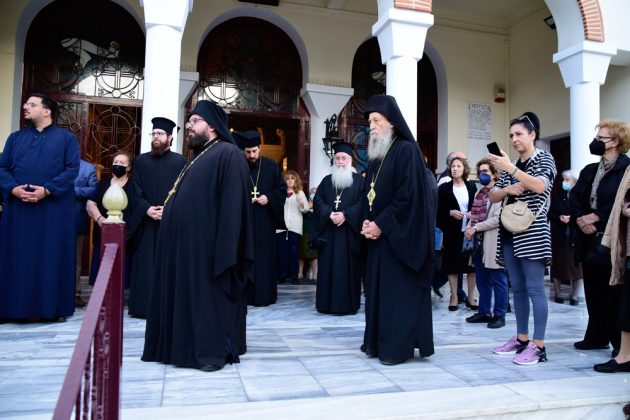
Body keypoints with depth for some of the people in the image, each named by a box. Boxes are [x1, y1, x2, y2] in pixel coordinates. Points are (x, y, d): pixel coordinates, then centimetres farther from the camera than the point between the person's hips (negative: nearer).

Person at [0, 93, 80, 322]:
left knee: (53, 256, -1)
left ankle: (53, 306, 7)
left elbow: (72, 169, -5)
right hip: (18, 208, 4)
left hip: (54, 209, -3)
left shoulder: (66, 138, 6)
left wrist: (47, 190, -15)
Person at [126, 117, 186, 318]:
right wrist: (147, 209, -11)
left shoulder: (180, 161, 6)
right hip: (146, 221, 2)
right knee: (144, 264, 3)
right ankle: (143, 306, 10)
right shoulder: (141, 161, 13)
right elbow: (136, 191, 5)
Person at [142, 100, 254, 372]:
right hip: (186, 243, 9)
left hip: (208, 245, -9)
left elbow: (232, 204, -18)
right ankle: (188, 346, 24)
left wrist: (225, 250, -23)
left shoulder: (228, 154, -9)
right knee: (187, 296, 13)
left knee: (209, 297, -2)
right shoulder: (198, 156, 20)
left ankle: (215, 351, 9)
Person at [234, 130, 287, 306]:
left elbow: (282, 189, 5)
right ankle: (244, 294, 10)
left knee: (264, 256, 3)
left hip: (265, 220, 0)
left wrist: (268, 198, -11)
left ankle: (264, 295, 10)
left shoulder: (271, 166, 4)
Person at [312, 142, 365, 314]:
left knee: (348, 267, -2)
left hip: (349, 231, -2)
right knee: (328, 267, 2)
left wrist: (345, 214, -17)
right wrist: (329, 214, -13)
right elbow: (318, 200, 5)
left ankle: (348, 304, 4)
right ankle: (327, 303, 9)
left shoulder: (359, 181, 6)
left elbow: (362, 203, -5)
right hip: (328, 231, 3)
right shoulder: (327, 180, 15)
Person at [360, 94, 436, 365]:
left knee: (399, 290, -2)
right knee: (378, 288, 10)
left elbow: (408, 196, -18)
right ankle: (378, 342, 20)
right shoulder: (376, 155, 16)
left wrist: (380, 224, -16)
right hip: (378, 233, 8)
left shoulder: (407, 150, -10)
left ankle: (399, 346, 7)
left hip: (399, 235, -8)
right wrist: (367, 221, -1)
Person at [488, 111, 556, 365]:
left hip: (532, 232, -6)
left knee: (534, 288, -7)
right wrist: (508, 189, -8)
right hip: (510, 232, 7)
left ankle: (538, 345, -3)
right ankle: (522, 338, 18)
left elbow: (540, 186, -20)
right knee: (517, 288, 10)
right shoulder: (511, 164, 17)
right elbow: (493, 197, 12)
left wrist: (510, 168, -26)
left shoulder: (544, 158, 0)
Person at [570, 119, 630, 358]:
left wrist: (597, 217, -17)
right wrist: (580, 219, -8)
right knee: (593, 290, 12)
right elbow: (574, 199, 9)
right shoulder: (589, 171, 15)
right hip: (590, 239, 7)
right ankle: (597, 337, 23)